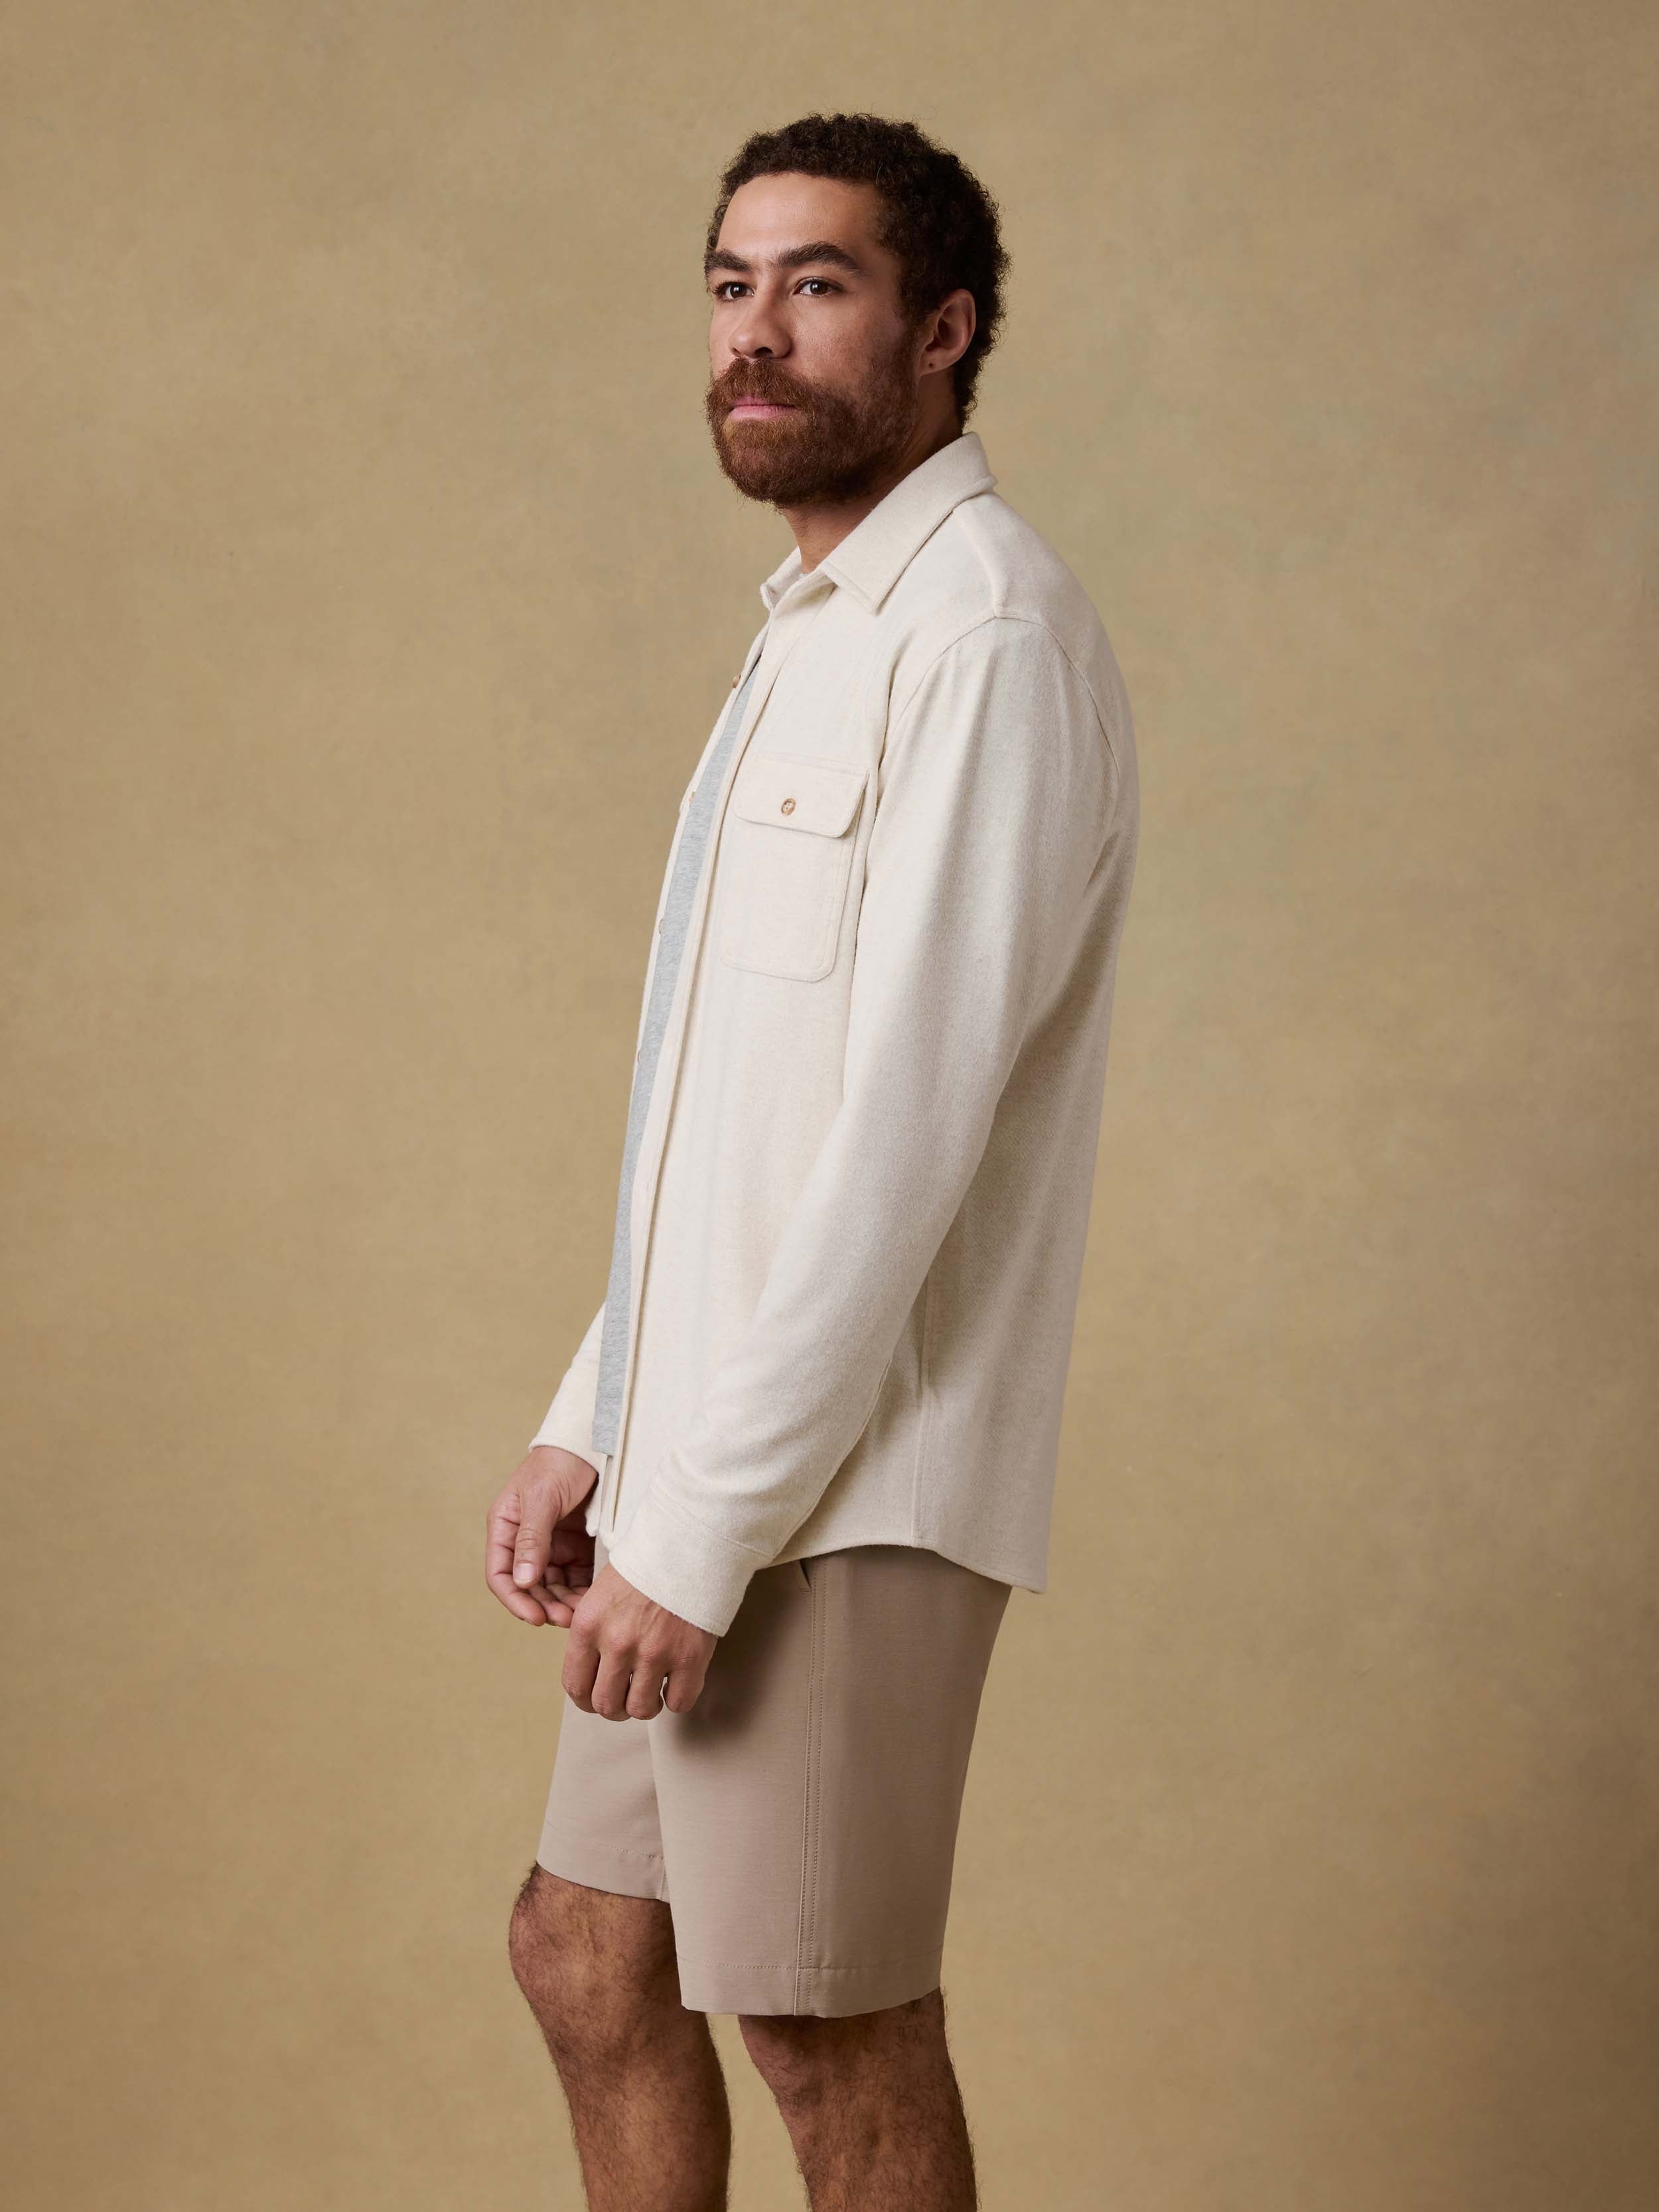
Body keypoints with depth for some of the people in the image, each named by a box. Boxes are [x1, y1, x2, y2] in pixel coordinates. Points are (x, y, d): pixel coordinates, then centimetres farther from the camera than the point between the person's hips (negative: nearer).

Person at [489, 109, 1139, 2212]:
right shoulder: (810, 633, 17)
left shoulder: (981, 626, -14)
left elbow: (905, 1128, -21)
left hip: (840, 1491, -9)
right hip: (695, 1473, 9)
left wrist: (700, 1526, -20)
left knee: (828, 2027, 2)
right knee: (587, 1956, 16)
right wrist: (590, 1428, 13)